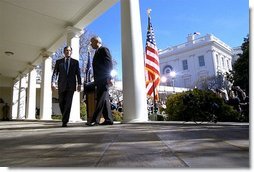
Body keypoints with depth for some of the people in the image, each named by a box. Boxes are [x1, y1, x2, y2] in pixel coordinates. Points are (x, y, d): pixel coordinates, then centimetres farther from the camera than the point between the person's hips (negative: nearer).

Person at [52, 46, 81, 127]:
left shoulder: (75, 62, 11)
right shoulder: (58, 61, 12)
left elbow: (78, 74, 7)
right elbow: (55, 73, 4)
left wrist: (79, 84, -3)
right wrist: (53, 82, -10)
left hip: (71, 85, -1)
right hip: (62, 85, 2)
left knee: (68, 103, -9)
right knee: (61, 103, 7)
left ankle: (65, 121, -6)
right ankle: (65, 118, 29)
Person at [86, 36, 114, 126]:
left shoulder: (104, 50, -1)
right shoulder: (97, 52, 25)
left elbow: (109, 64, -11)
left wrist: (109, 78, -19)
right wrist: (96, 80, 15)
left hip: (104, 80, -9)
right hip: (99, 81, 9)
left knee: (101, 99, -10)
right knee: (104, 99, 6)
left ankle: (95, 120, -11)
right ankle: (108, 119, 10)